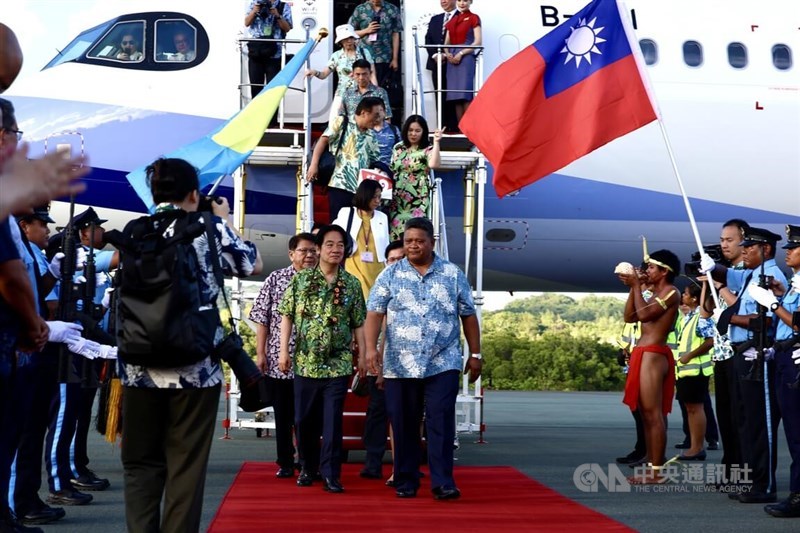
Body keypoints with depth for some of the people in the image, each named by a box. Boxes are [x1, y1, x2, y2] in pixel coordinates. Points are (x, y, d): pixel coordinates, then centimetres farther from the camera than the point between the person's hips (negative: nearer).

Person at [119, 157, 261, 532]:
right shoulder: (209, 227, -1)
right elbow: (253, 265, 14)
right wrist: (225, 222, 24)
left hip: (139, 367, 3)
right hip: (195, 368, -3)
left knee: (140, 463, 10)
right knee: (186, 466, 3)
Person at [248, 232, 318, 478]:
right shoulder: (275, 279, 2)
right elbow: (262, 318, 3)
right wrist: (260, 353, -2)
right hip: (279, 360, 0)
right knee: (283, 415, 9)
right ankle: (285, 463, 20)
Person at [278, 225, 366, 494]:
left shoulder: (352, 284, 3)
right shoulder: (300, 279, 2)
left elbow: (359, 324, 6)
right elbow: (287, 316, 2)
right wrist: (284, 351, -4)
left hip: (338, 364, -1)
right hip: (305, 362, 1)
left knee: (333, 421, -2)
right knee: (304, 419, 9)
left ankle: (330, 474, 3)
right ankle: (308, 466, 27)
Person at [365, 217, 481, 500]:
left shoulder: (453, 274, 7)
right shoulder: (390, 275, 5)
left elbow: (468, 315, 10)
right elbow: (374, 313, -3)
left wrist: (475, 354, 8)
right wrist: (371, 347, -17)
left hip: (443, 364, 0)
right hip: (400, 366, 1)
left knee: (441, 423, -7)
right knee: (404, 425, 6)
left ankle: (443, 482, -3)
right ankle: (405, 482, 17)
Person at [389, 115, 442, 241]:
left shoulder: (428, 149, -1)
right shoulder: (398, 148, 13)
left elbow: (434, 164, -22)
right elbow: (390, 170, 21)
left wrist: (436, 142, -22)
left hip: (418, 200, -4)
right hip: (397, 199, 4)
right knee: (395, 230, 1)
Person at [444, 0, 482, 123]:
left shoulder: (473, 18, 2)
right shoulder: (452, 20, 18)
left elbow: (478, 42, -7)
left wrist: (461, 53, -14)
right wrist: (447, 53, -1)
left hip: (466, 58, -6)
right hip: (452, 59, 6)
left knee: (465, 94, -12)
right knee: (455, 95, 1)